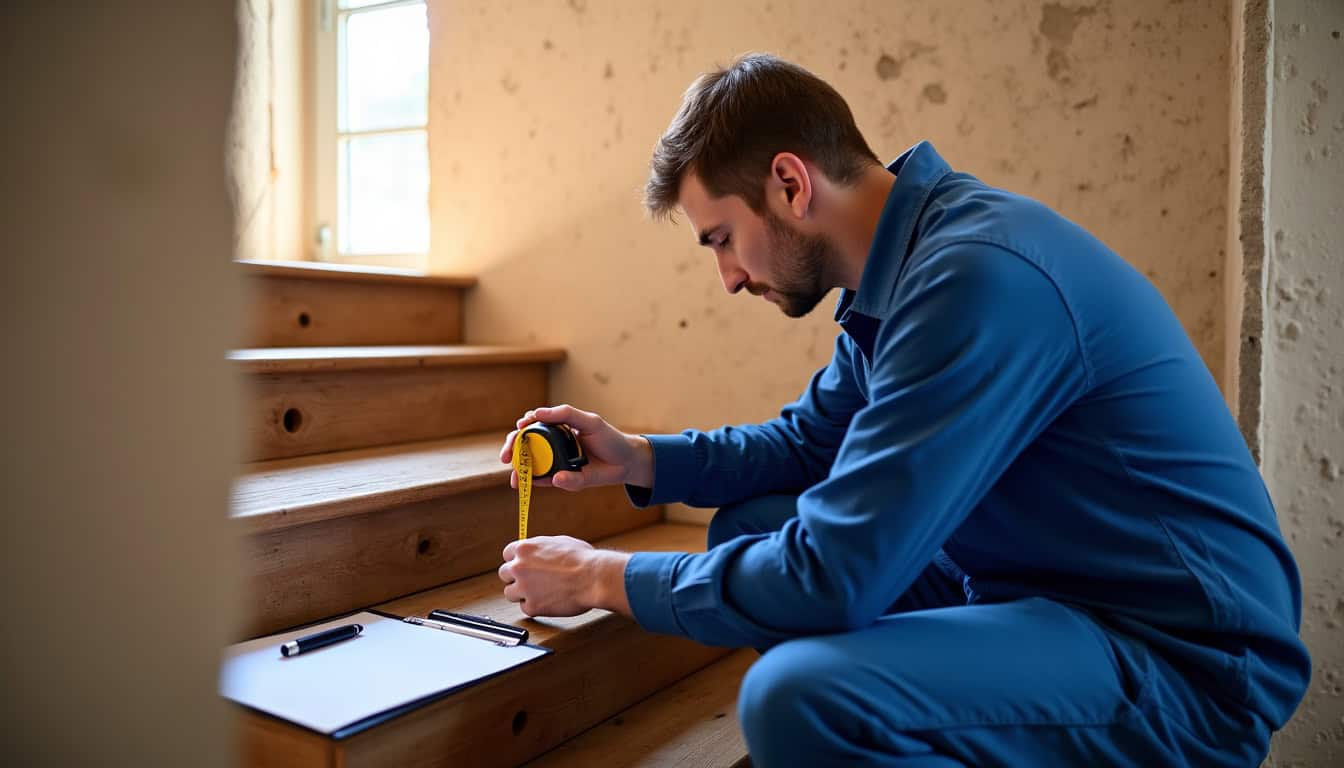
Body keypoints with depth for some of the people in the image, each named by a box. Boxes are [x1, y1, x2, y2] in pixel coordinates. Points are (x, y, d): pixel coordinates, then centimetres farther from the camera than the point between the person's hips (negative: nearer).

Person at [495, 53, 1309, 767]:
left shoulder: (978, 276, -26)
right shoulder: (907, 263, 5)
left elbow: (832, 576, -28)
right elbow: (810, 438, 17)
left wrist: (604, 578, -14)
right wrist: (641, 459, 4)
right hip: (1034, 588, 9)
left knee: (800, 696, -33)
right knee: (751, 529, 10)